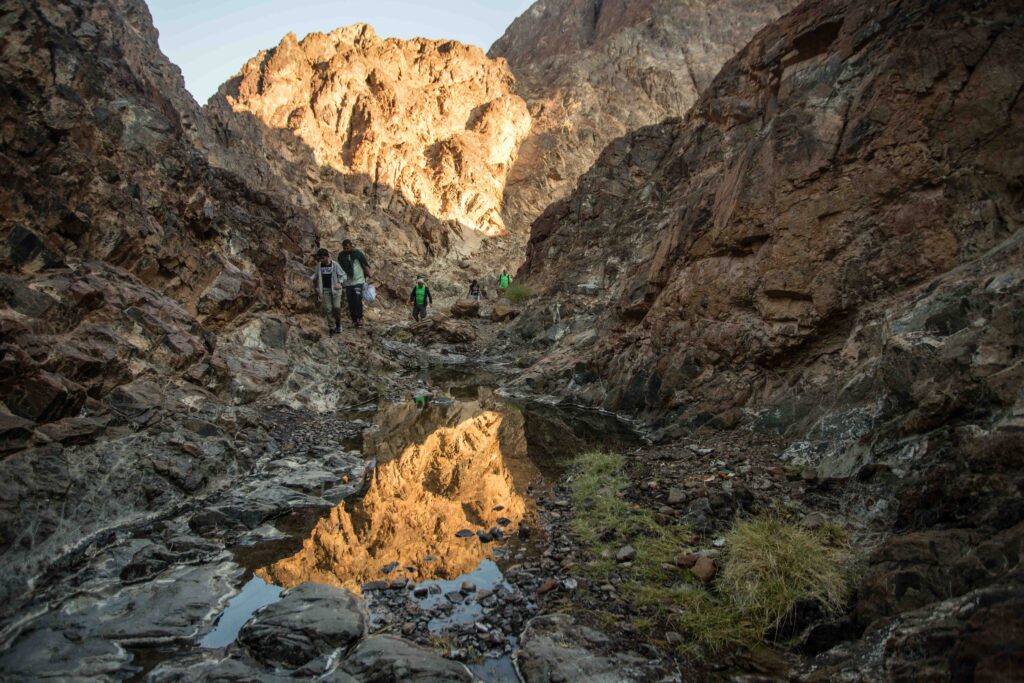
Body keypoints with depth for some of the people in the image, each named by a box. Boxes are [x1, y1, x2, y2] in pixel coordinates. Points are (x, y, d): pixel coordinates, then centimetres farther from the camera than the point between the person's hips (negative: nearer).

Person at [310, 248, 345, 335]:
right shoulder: (319, 266, 4)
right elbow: (315, 275, 18)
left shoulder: (335, 265, -7)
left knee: (336, 307, -7)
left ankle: (338, 324, 18)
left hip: (335, 289, -3)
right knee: (328, 309, 0)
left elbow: (343, 275, -2)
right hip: (325, 290, 3)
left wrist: (340, 283, -18)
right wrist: (312, 278, -2)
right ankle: (331, 327, 9)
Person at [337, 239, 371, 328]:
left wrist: (368, 276, -4)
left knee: (357, 300, -15)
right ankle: (354, 320, 12)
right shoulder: (341, 255, 4)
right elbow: (340, 268, 17)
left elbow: (366, 265, 0)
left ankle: (359, 318, -2)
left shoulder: (358, 253, -7)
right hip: (348, 282, 4)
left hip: (358, 281, -4)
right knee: (350, 302, 3)